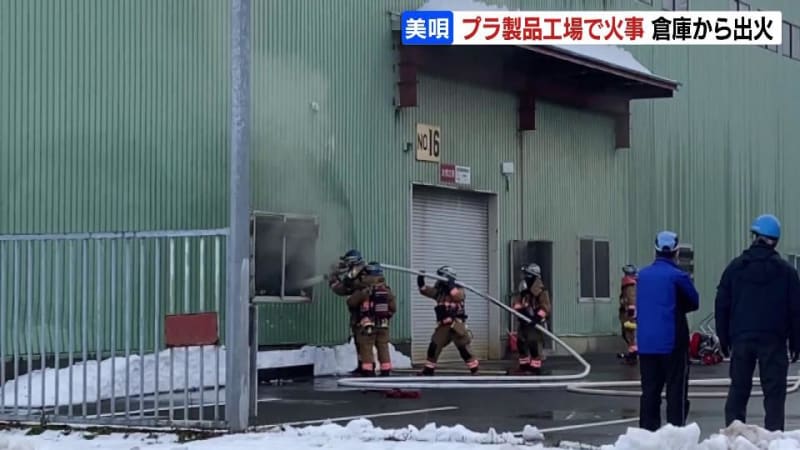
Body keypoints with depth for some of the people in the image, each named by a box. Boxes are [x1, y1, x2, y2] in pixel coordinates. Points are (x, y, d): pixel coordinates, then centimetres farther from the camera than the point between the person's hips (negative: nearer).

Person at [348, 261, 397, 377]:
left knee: (366, 349, 0)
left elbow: (350, 303, -3)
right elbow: (393, 308, 8)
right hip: (383, 325, 5)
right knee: (383, 349, 12)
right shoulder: (387, 290, 2)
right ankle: (386, 373, 14)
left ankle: (368, 373, -4)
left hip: (367, 325, -5)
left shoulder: (364, 291, -12)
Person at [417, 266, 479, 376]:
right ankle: (428, 370, 9)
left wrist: (451, 286, -25)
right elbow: (425, 291, 7)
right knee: (434, 346, 1)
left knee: (463, 348, -8)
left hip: (456, 324, -6)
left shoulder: (458, 289, -3)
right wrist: (421, 282, -8)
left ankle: (475, 370, -1)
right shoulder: (439, 290, 13)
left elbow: (458, 296, -25)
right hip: (443, 325, 6)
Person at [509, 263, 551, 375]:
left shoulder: (540, 291, -12)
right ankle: (524, 365, 22)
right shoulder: (523, 291, 12)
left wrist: (538, 316, -32)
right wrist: (519, 308, -14)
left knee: (533, 344, -14)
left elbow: (546, 308, -19)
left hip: (535, 323, -8)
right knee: (521, 343, 11)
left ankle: (535, 367, -8)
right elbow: (516, 302, 8)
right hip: (524, 322, 8)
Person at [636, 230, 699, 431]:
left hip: (646, 342, 5)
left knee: (650, 390, 9)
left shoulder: (642, 275, 6)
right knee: (676, 390, 0)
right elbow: (694, 302, 0)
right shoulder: (678, 276, -11)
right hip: (672, 341, -5)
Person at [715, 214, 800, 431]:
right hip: (773, 340, -2)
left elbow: (721, 306, 6)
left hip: (741, 339, 2)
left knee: (738, 390, 9)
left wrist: (724, 339, 12)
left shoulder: (735, 267, 5)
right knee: (774, 393, 0)